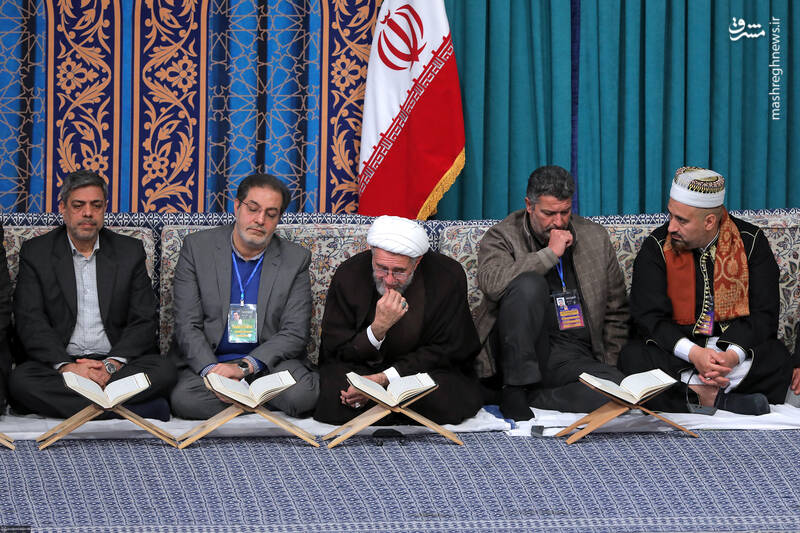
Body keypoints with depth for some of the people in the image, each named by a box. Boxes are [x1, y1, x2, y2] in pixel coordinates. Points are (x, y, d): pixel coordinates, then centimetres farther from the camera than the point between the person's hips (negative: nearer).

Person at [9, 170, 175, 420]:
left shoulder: (130, 250, 11)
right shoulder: (35, 252, 8)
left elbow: (144, 320, 4)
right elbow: (30, 322, -3)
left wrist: (112, 364, -15)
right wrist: (66, 366, -21)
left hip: (116, 362, 0)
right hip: (58, 360, 0)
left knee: (163, 371, -28)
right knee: (20, 380, -33)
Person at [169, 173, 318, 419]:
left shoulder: (296, 259, 2)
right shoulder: (197, 247, 1)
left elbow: (294, 333, -5)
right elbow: (187, 326, -4)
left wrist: (244, 366, -20)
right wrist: (211, 369, -23)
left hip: (268, 361, 0)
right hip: (207, 360, 0)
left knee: (302, 393, -32)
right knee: (184, 399, -33)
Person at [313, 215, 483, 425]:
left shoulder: (449, 276, -15)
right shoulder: (348, 275, -13)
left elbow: (444, 351, -9)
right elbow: (335, 352, -9)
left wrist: (383, 379, -21)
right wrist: (378, 327, -30)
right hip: (359, 368, 0)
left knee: (460, 398, -33)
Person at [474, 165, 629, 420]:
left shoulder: (596, 237, 16)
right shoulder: (501, 237, 4)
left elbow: (616, 312, 21)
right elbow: (491, 282, -20)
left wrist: (609, 366, 8)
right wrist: (550, 253, -14)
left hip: (575, 356, 3)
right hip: (520, 351, -3)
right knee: (530, 284, -31)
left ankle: (530, 399, -19)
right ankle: (516, 389, -25)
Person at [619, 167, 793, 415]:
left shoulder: (751, 243, -2)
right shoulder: (656, 248, -3)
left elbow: (764, 314, -7)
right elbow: (649, 317, -12)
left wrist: (733, 355, -27)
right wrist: (693, 354, -29)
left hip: (737, 345, 0)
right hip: (676, 346, 0)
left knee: (778, 357, -29)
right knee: (633, 357, -31)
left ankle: (694, 394, -31)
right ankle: (724, 400, -35)